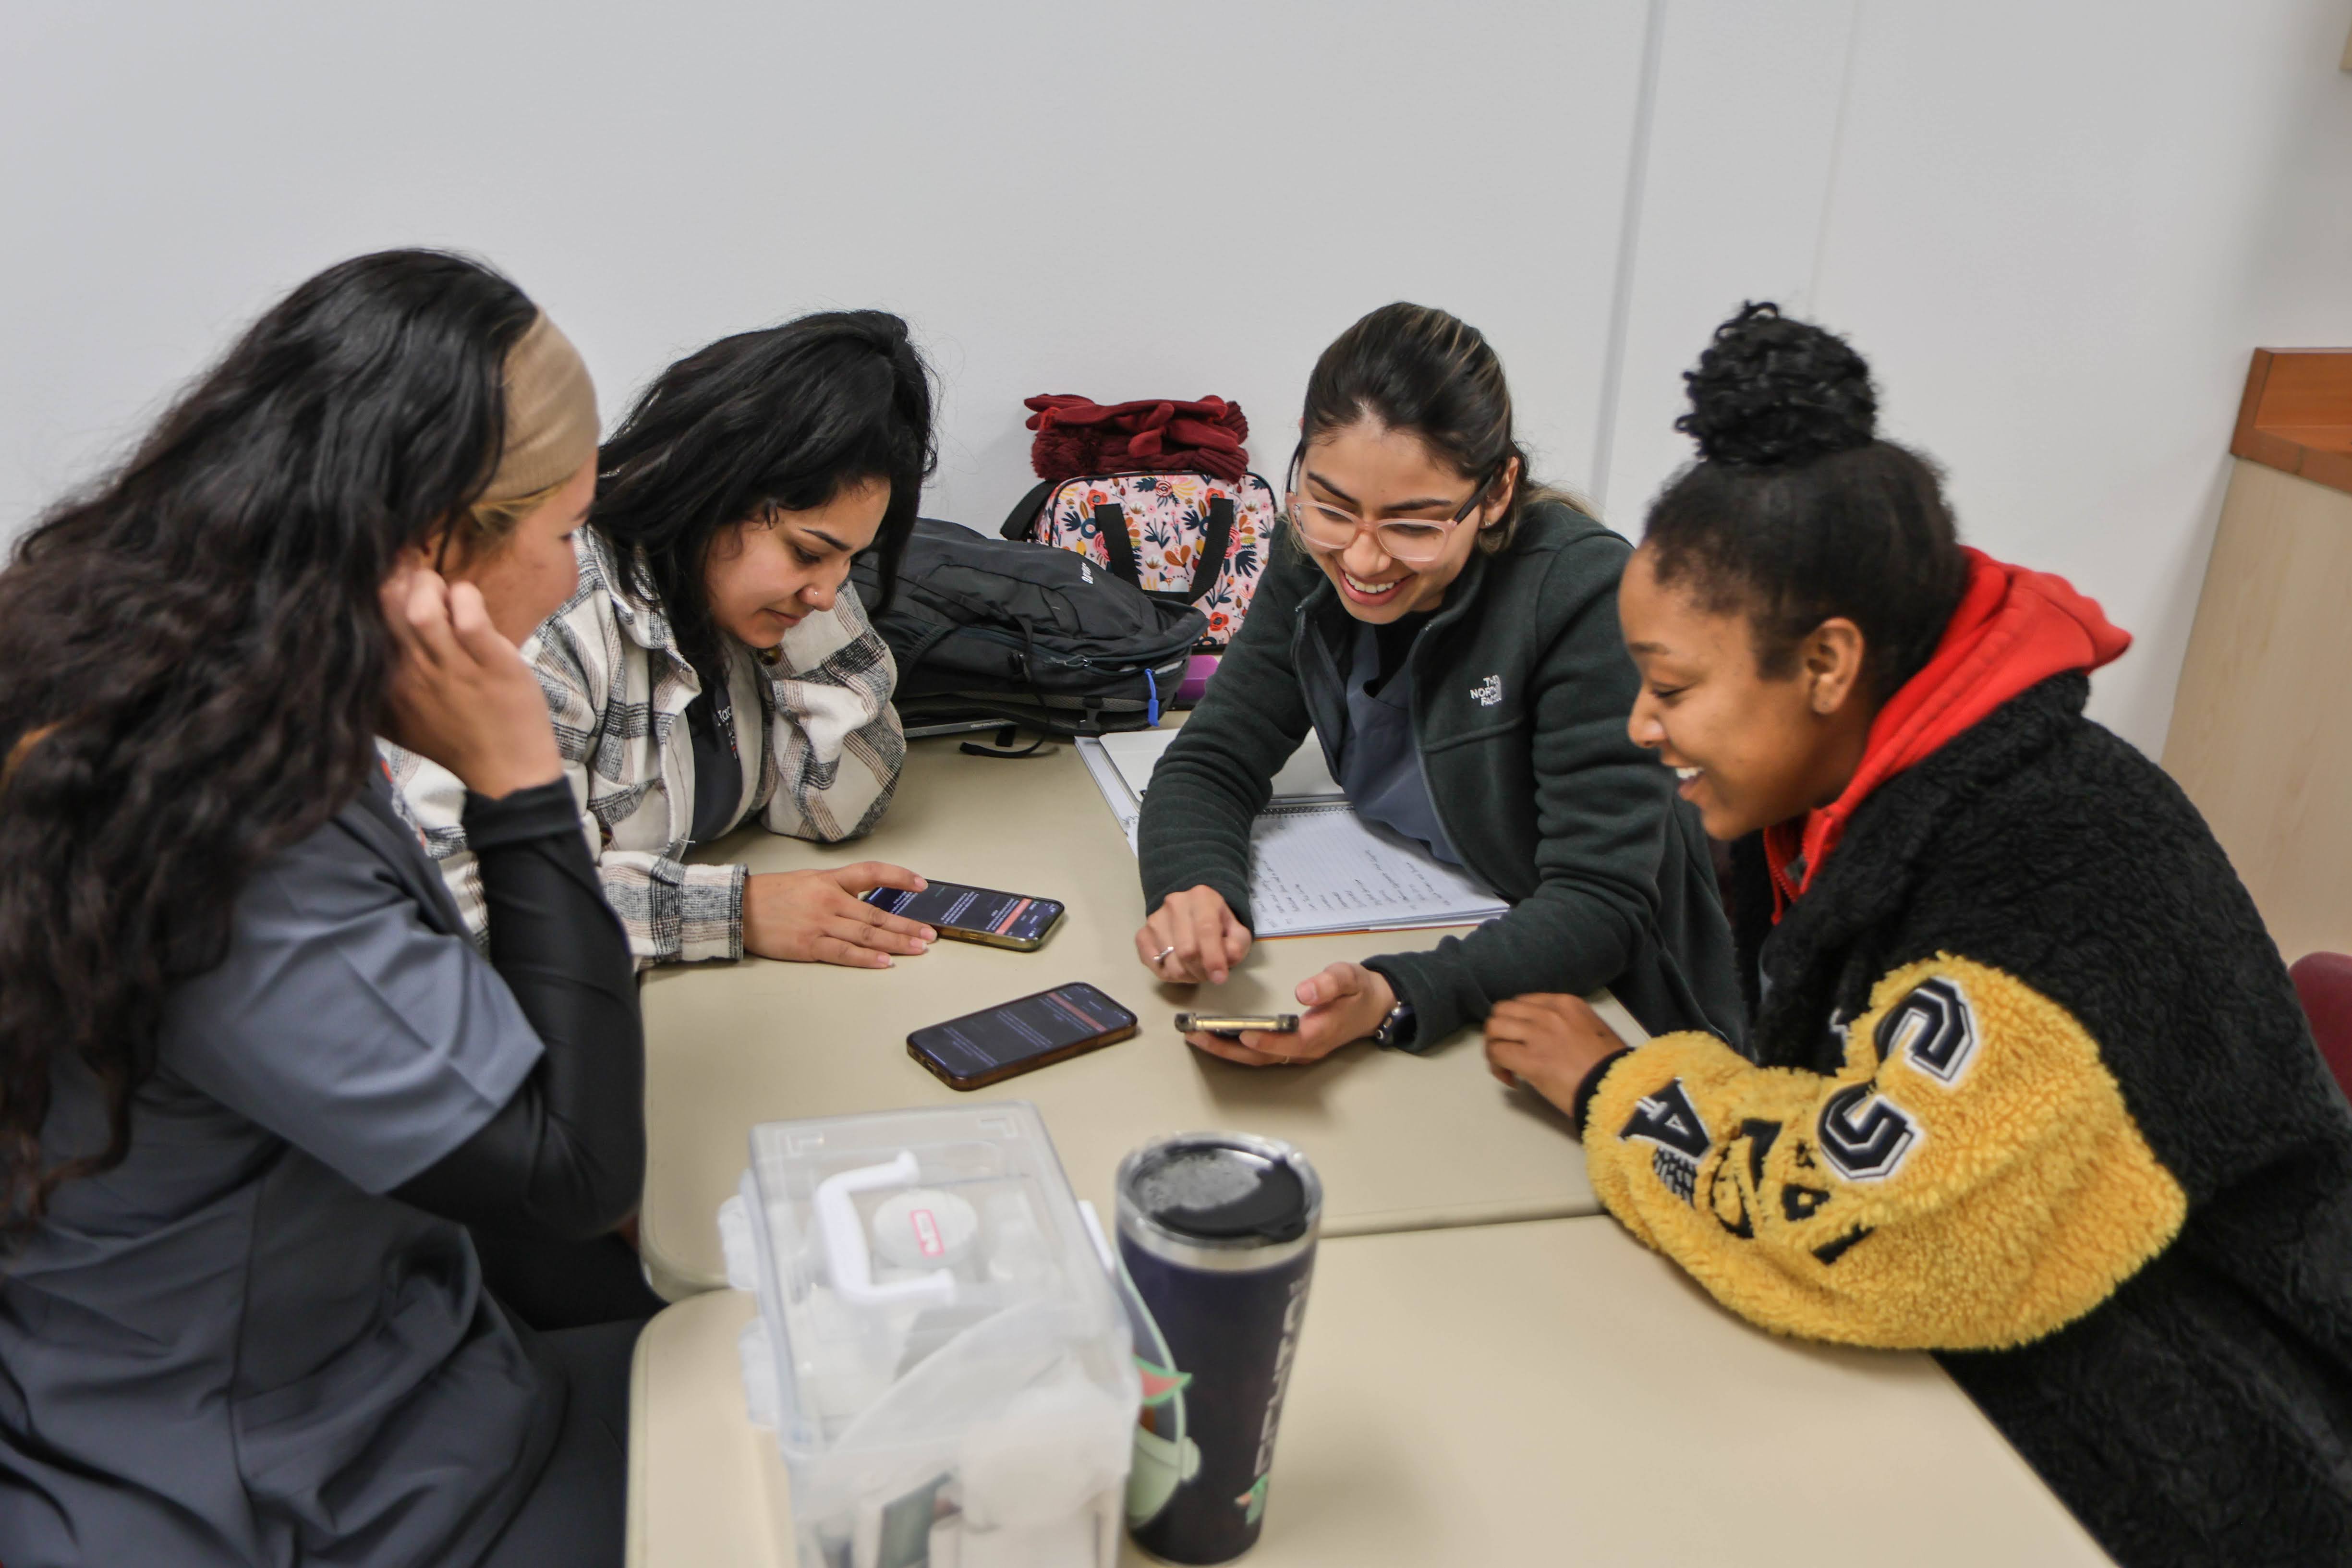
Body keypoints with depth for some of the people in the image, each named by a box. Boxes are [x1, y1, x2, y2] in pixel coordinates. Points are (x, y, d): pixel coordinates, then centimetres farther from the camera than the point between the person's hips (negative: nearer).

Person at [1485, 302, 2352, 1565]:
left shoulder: (2066, 864, -27)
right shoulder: (1838, 800, -1)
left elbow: (1857, 1223, -32)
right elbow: (1808, 1099, 8)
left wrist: (1611, 1086, -17)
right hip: (1962, 1379, 7)